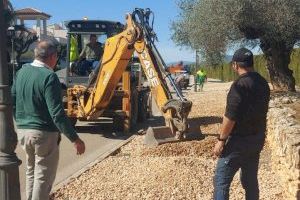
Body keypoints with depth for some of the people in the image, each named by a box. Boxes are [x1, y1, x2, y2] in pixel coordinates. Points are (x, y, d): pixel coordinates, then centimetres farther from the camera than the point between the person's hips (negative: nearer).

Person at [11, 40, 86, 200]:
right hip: (44, 134, -8)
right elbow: (57, 113, -24)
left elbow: (12, 100, 14)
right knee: (43, 177, 5)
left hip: (23, 131, 8)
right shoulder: (49, 76, -19)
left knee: (31, 172, 24)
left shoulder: (22, 71, 4)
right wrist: (75, 139, -20)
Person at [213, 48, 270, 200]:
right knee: (250, 180, 17)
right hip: (257, 139, 8)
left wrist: (221, 140, -14)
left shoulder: (240, 85, -20)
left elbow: (230, 116, -22)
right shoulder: (263, 83, 7)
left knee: (221, 180, -2)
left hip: (240, 140, -8)